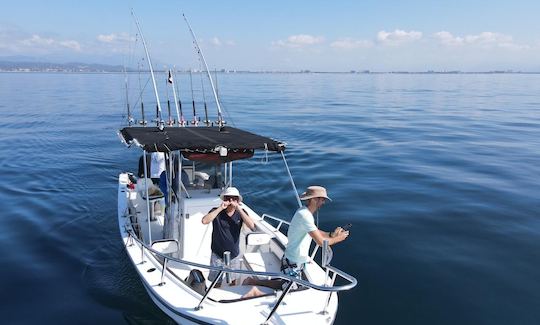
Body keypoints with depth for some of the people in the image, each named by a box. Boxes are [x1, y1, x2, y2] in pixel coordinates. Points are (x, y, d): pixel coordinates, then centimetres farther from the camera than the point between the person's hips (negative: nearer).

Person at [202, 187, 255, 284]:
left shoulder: (241, 213, -4)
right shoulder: (216, 212, -9)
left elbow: (252, 226, -20)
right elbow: (204, 221, -27)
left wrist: (239, 209, -25)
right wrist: (220, 208, -28)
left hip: (234, 257, 2)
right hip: (217, 256, -2)